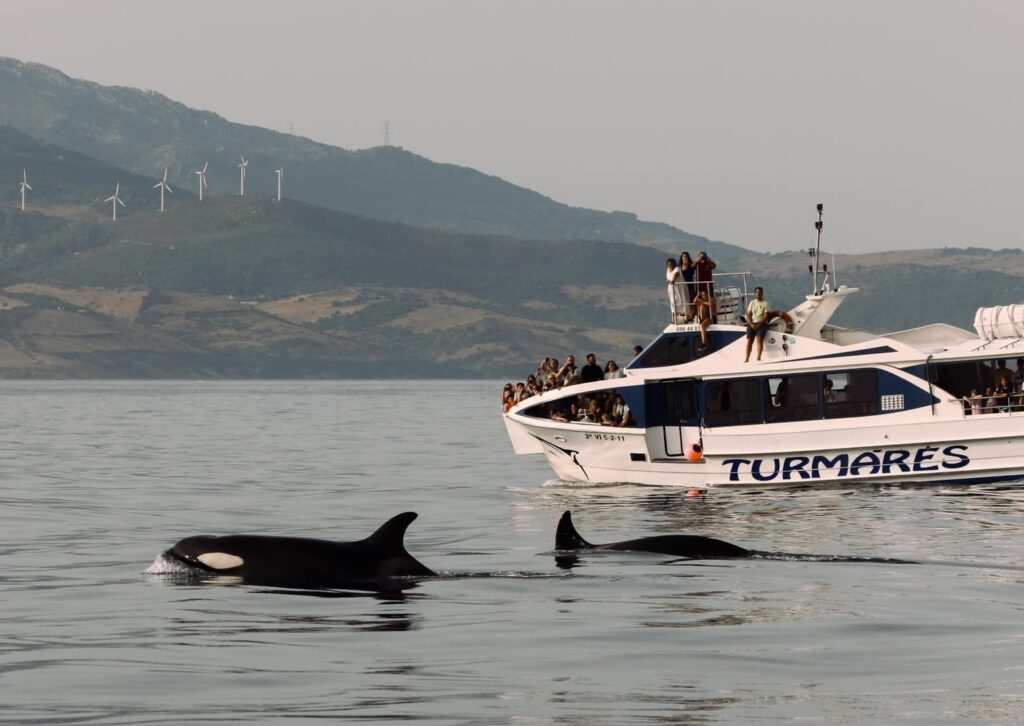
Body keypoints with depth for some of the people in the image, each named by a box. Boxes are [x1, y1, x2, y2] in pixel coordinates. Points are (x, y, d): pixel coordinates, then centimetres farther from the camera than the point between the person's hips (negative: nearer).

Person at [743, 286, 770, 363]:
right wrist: (751, 324, -9)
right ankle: (747, 358, -17)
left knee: (759, 338, -24)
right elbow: (748, 315, 8)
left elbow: (766, 316, -4)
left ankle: (758, 358, -28)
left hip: (762, 323, -3)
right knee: (749, 340, -14)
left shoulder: (765, 303, 4)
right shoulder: (752, 303, 14)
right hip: (752, 323, 3)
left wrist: (759, 324, -16)